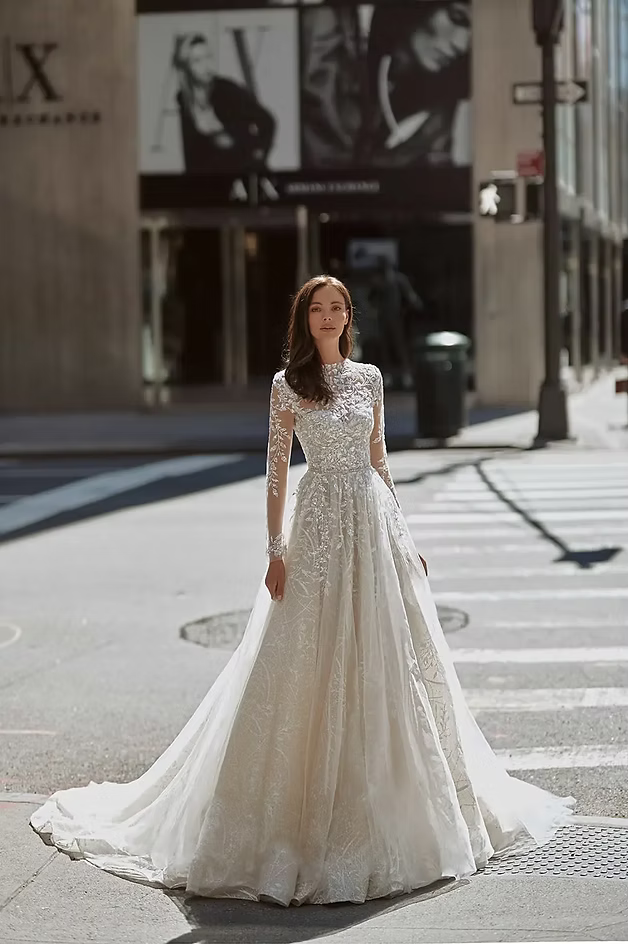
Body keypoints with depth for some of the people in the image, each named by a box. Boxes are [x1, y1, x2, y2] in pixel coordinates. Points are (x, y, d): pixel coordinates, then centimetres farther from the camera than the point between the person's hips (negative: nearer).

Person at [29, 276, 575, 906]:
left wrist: (401, 533, 13)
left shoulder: (369, 378, 10)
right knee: (315, 661, -2)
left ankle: (389, 797, 19)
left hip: (376, 522, 4)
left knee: (387, 660, 7)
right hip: (321, 522, -4)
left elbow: (379, 461, 15)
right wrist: (276, 550, -8)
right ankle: (309, 804, 8)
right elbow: (277, 469, -3)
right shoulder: (288, 384, -1)